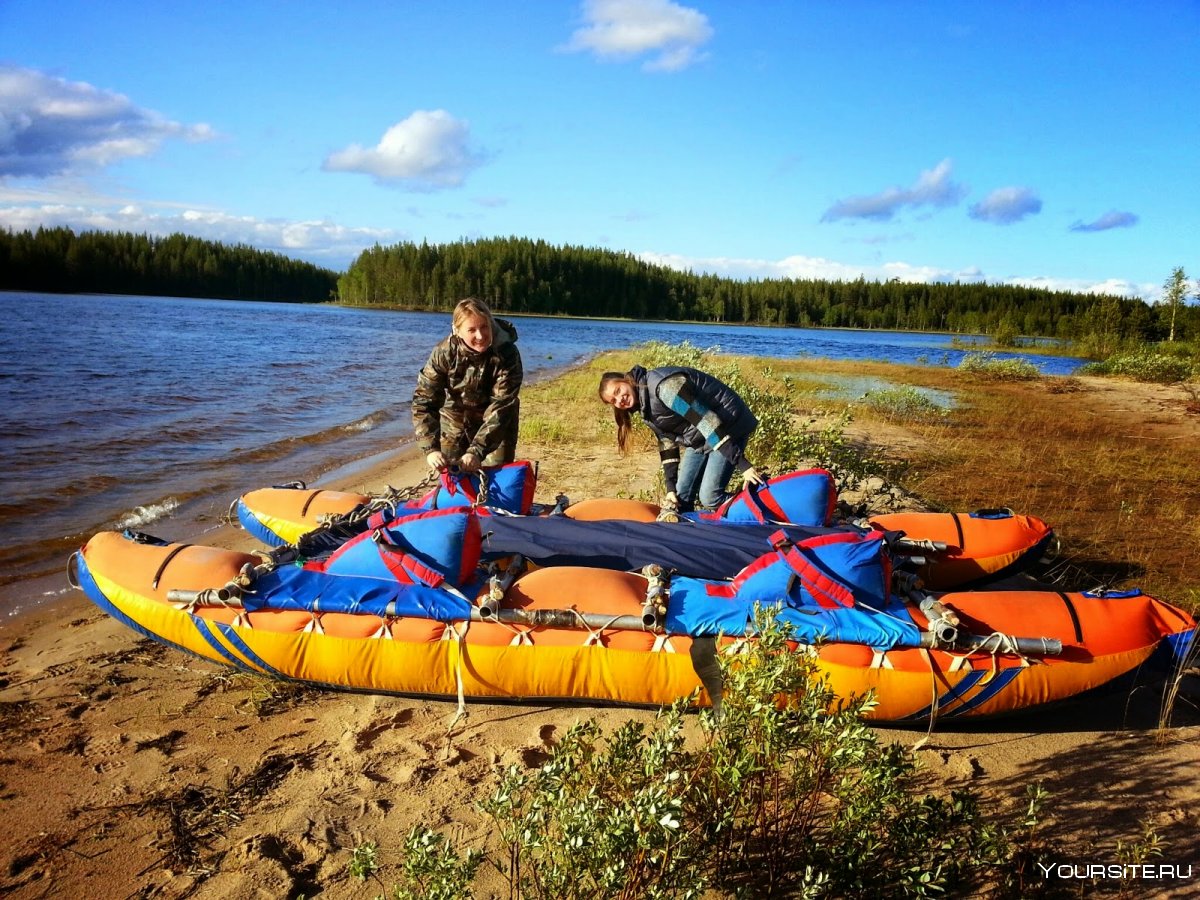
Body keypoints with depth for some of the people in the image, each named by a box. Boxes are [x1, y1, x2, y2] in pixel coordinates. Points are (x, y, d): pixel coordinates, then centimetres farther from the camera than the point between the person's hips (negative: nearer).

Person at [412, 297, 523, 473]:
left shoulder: (506, 354, -28)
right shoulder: (444, 353, -23)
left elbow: (500, 408, -30)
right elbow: (423, 401, -24)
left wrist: (476, 451, -38)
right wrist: (431, 449, -35)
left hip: (497, 425, -1)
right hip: (456, 419, 2)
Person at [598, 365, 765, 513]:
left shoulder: (662, 386, -27)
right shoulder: (647, 410, 4)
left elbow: (706, 420, -30)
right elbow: (667, 444, 9)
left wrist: (742, 464, -32)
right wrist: (670, 487, 1)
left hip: (729, 427, -9)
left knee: (709, 497, -14)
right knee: (682, 495, 6)